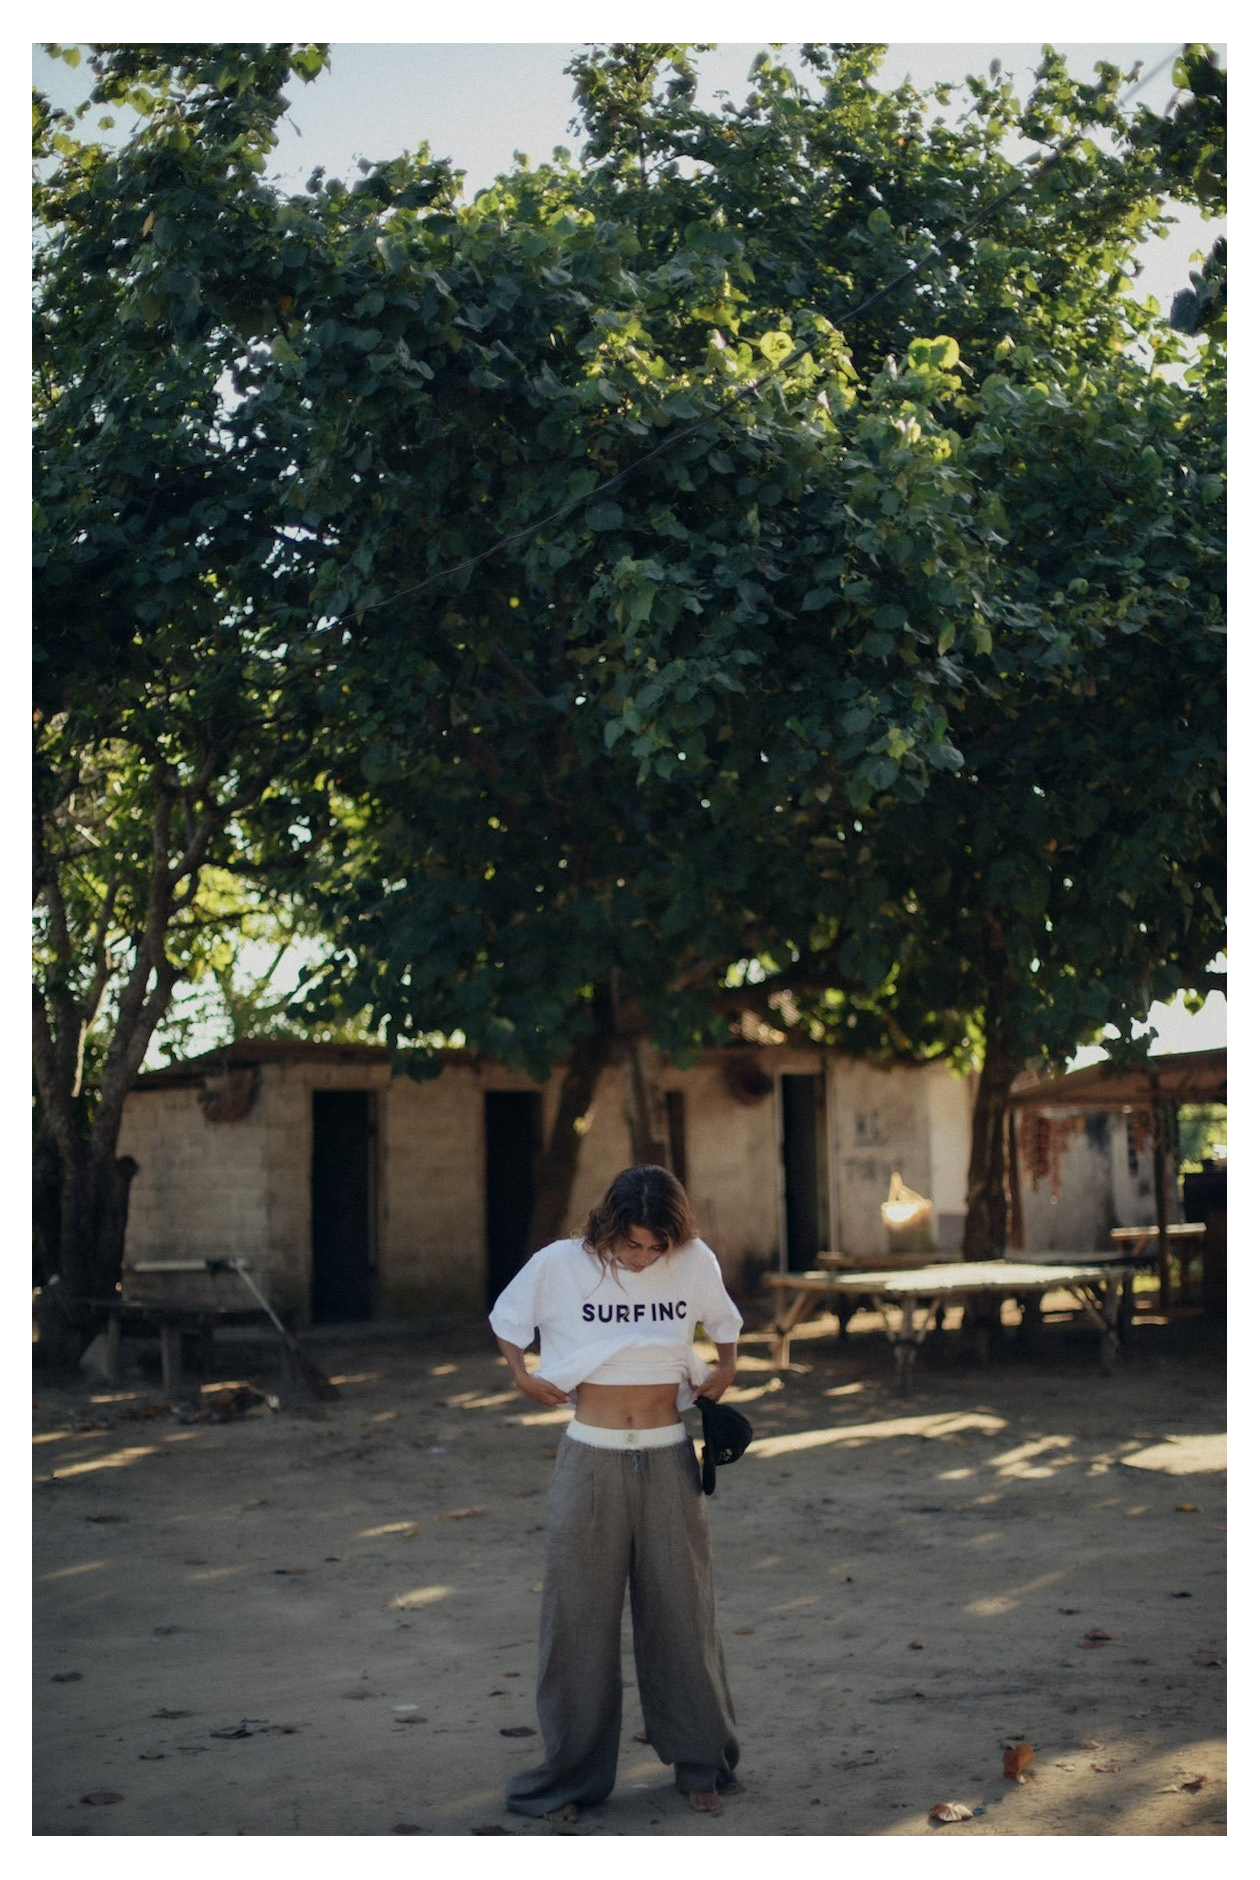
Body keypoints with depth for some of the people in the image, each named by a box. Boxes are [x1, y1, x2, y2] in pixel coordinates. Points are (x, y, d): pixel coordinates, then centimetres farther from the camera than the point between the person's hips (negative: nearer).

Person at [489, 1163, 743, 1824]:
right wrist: (521, 1375, 2)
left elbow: (724, 1321, 19)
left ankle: (701, 1765, 21)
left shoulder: (695, 1263, -2)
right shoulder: (559, 1265, -7)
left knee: (682, 1610, 7)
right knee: (580, 1614, 2)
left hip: (668, 1459, 1)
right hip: (591, 1458, -1)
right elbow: (506, 1317, 11)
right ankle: (572, 1776, 14)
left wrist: (723, 1372, 8)